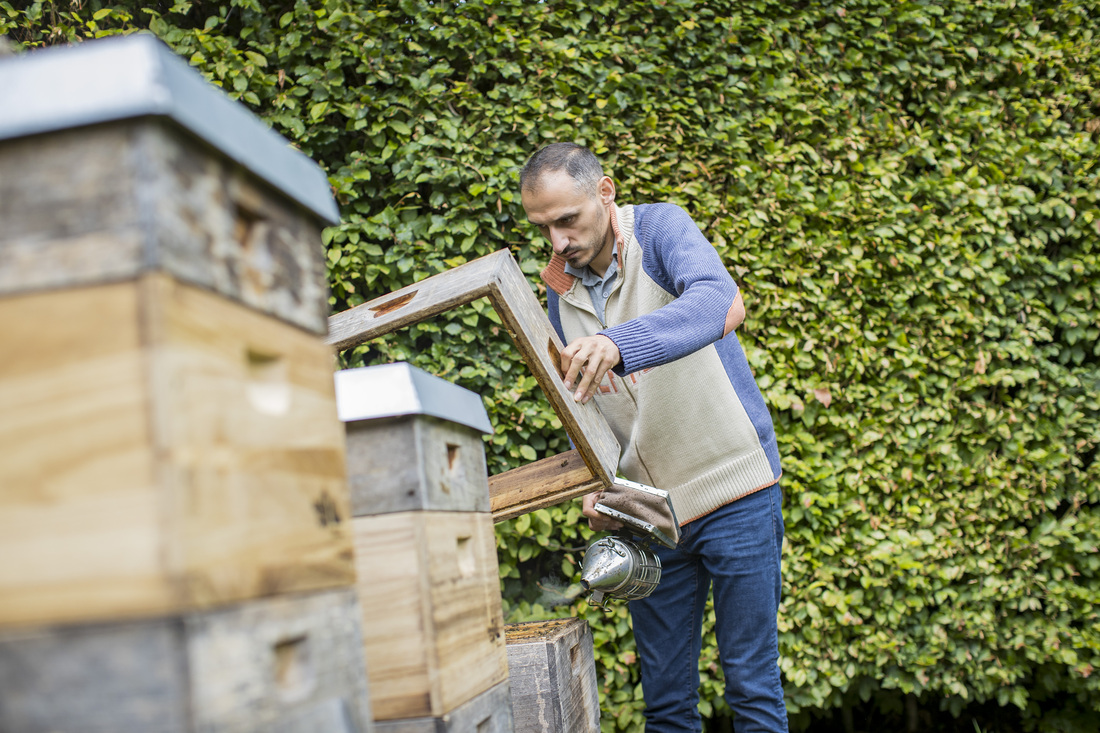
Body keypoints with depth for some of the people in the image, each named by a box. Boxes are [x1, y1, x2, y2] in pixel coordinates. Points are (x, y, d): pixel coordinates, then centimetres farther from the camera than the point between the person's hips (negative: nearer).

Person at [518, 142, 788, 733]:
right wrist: (594, 485, -6)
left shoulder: (660, 228, -10)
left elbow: (715, 300, -32)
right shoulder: (560, 291, 6)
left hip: (733, 488, -5)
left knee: (752, 685, 2)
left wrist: (618, 344, -48)